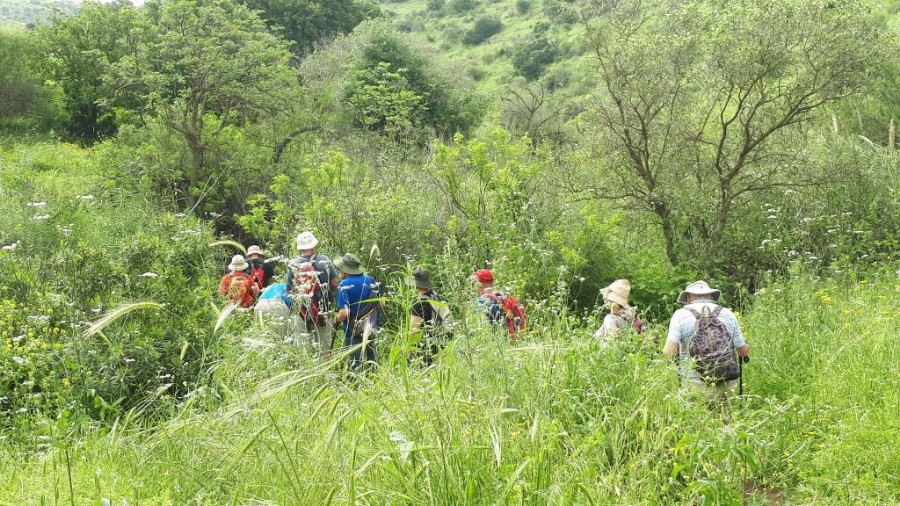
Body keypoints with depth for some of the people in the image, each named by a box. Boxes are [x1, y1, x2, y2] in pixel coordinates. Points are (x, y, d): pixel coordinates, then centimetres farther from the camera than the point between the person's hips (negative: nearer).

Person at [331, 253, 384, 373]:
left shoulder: (344, 285, -17)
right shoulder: (371, 280, 1)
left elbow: (344, 313, -23)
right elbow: (381, 304, 8)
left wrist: (335, 321, -4)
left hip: (354, 332, -6)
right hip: (371, 330, 6)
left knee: (355, 366, 3)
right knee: (371, 362, 19)